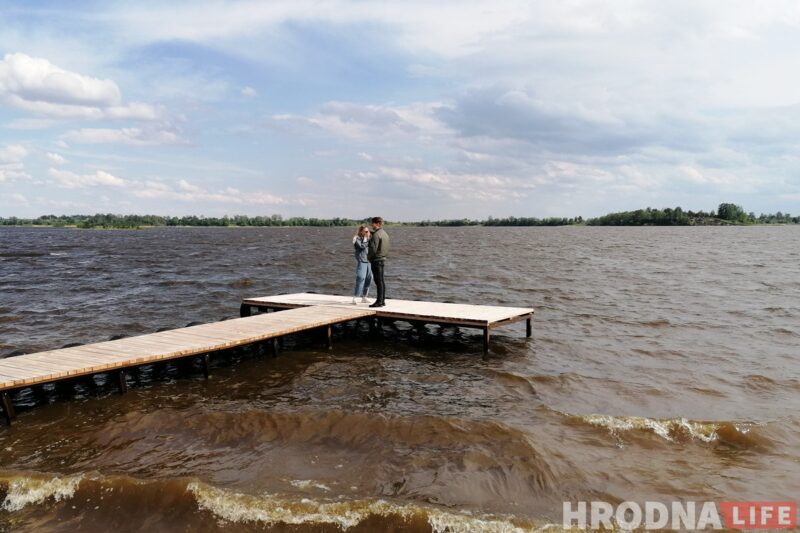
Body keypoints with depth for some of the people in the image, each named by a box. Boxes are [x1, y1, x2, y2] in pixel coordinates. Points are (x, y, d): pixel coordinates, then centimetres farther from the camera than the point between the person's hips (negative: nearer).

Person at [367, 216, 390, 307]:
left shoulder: (376, 235, -16)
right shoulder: (385, 233, 14)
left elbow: (373, 248, -21)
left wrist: (368, 256, -4)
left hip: (376, 260, -10)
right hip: (383, 259, 10)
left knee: (378, 281, -8)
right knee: (381, 281, 12)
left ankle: (379, 301, -6)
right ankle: (382, 300, 17)